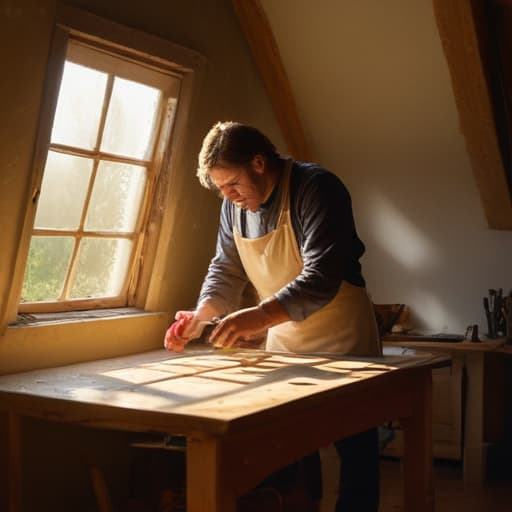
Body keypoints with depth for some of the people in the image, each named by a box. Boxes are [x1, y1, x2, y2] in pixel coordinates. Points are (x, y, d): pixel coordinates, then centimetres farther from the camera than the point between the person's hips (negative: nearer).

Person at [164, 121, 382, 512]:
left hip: (342, 343, -6)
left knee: (356, 449, 4)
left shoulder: (316, 188, -22)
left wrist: (259, 317, -43)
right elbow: (226, 270, 6)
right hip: (284, 344, 6)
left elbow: (321, 278, -31)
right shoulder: (234, 205, 2)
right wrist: (201, 315, -14)